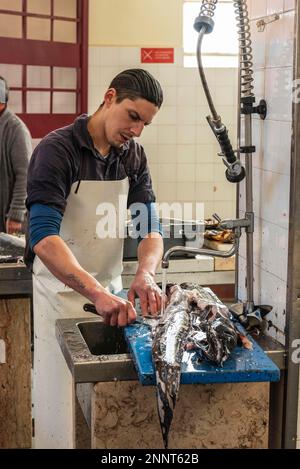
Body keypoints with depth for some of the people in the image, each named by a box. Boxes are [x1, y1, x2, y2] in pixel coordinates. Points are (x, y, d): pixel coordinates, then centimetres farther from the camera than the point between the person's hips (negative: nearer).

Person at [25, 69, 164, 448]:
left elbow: (151, 228, 1)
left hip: (110, 290, 6)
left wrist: (145, 274, -22)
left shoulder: (133, 155, 3)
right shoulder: (57, 150, -17)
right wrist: (97, 293, -41)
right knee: (62, 404, 3)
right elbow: (44, 238, -29)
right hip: (60, 293, -5)